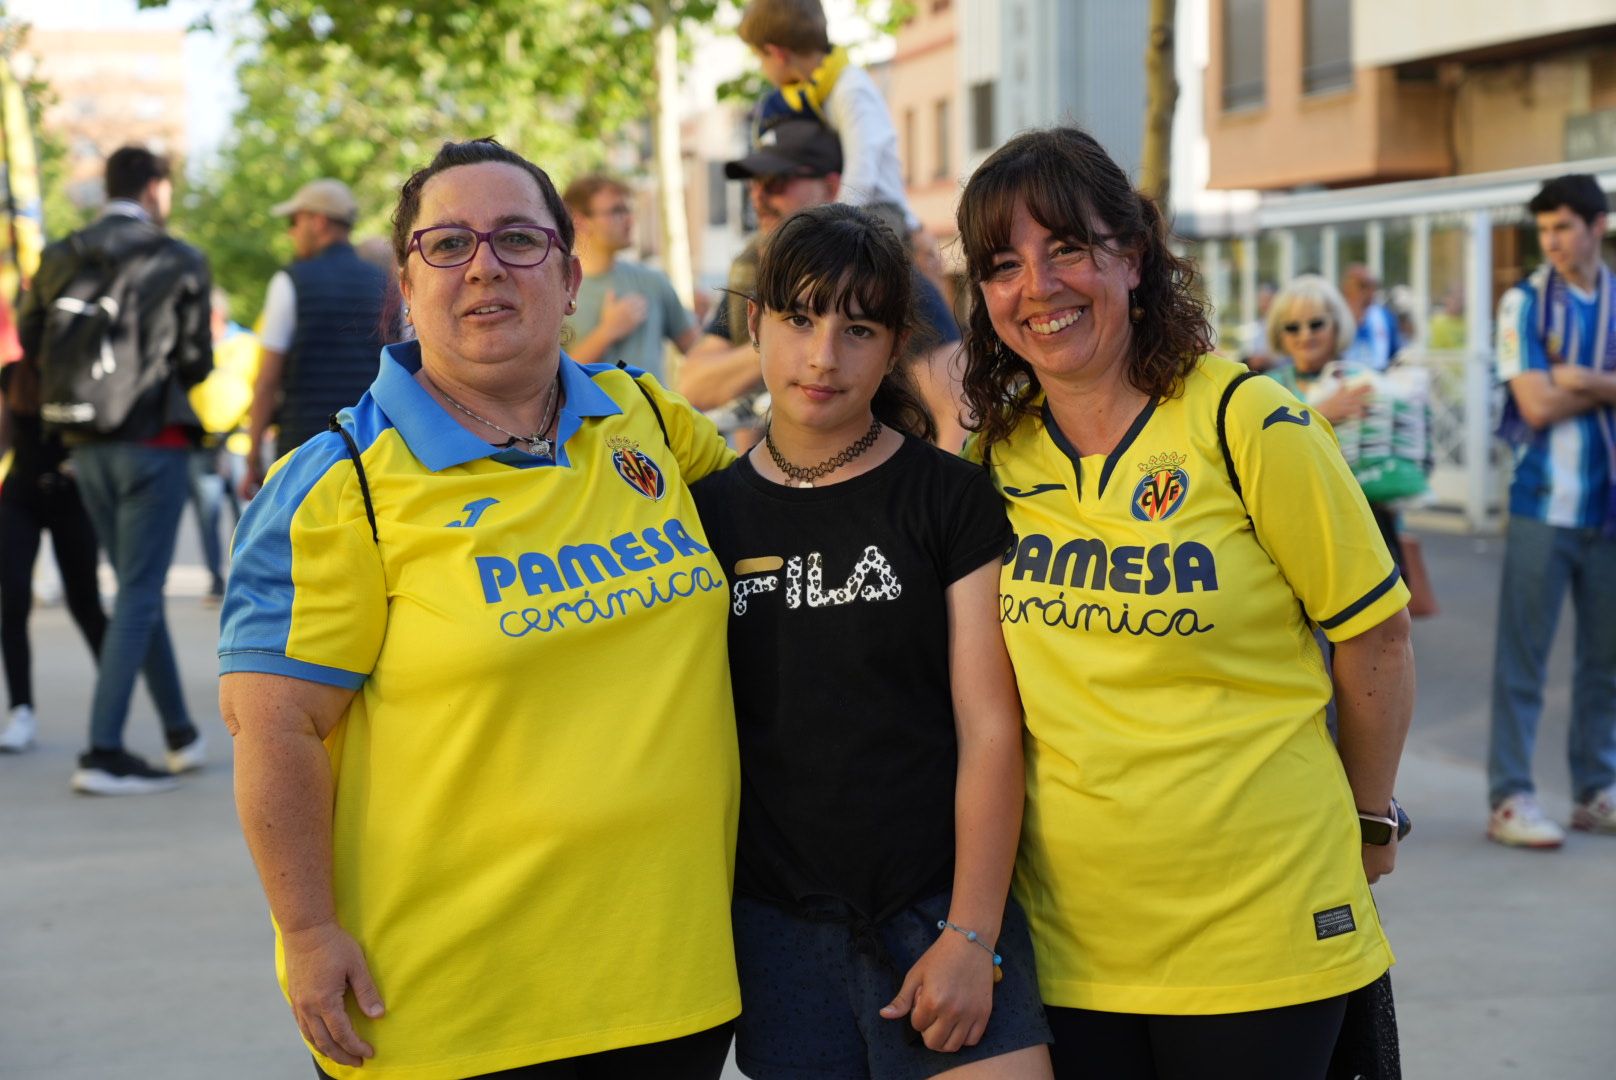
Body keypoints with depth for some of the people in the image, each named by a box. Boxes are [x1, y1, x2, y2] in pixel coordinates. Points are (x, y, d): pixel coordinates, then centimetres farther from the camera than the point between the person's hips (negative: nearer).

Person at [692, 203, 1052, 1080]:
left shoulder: (950, 499, -2)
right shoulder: (711, 512, 6)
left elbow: (988, 730, -5)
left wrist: (970, 935, -10)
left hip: (937, 908, -2)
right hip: (777, 926, 2)